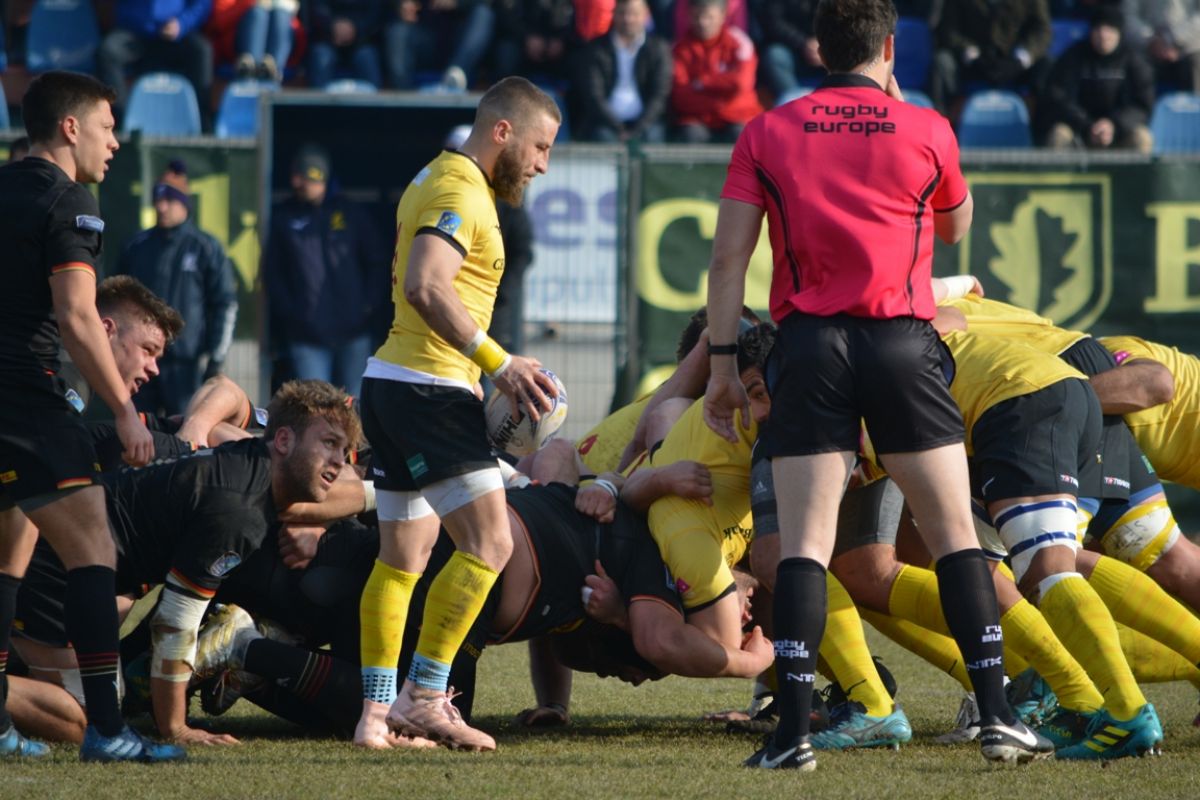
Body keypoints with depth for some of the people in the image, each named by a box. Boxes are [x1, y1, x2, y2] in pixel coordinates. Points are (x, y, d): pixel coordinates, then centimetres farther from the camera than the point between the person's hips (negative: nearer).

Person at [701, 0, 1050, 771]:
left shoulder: (765, 135, 6)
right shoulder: (925, 130, 5)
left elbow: (728, 257, 1)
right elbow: (956, 224, 23)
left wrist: (723, 362, 5)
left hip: (809, 345, 1)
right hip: (903, 345, 0)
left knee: (805, 541, -2)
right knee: (956, 533, 7)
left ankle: (793, 729, -11)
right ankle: (996, 714, 1)